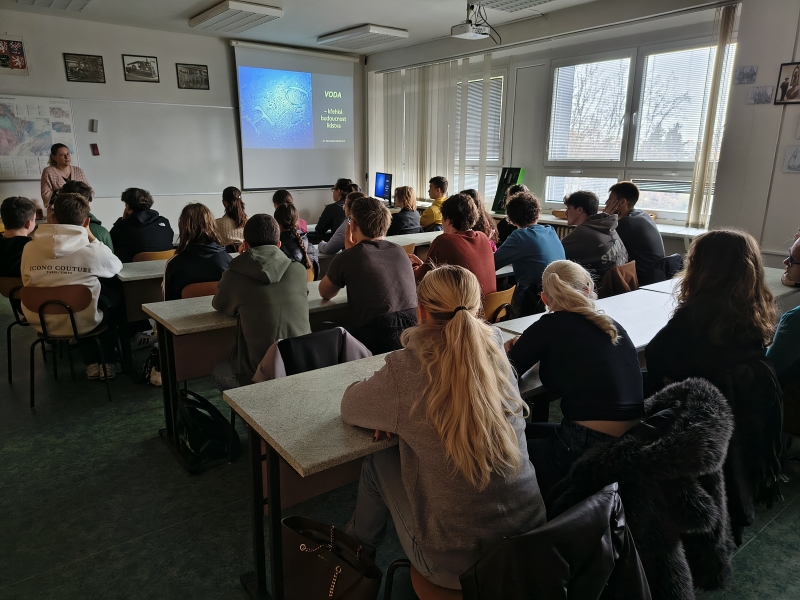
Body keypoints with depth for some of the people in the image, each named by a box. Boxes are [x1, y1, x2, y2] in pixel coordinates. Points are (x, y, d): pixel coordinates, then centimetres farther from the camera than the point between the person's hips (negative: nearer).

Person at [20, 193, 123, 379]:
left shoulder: (30, 248, -9)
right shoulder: (92, 250, -19)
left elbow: (26, 283, 7)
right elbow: (116, 267, 3)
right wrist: (91, 237, 6)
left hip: (41, 322, 4)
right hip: (82, 322, -4)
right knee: (115, 296, 25)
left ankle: (92, 362, 32)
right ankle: (109, 361, 32)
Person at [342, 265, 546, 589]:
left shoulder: (406, 371, -23)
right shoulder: (495, 349, -9)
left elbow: (348, 407, -5)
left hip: (456, 566, -4)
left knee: (378, 462, 17)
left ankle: (357, 548, 44)